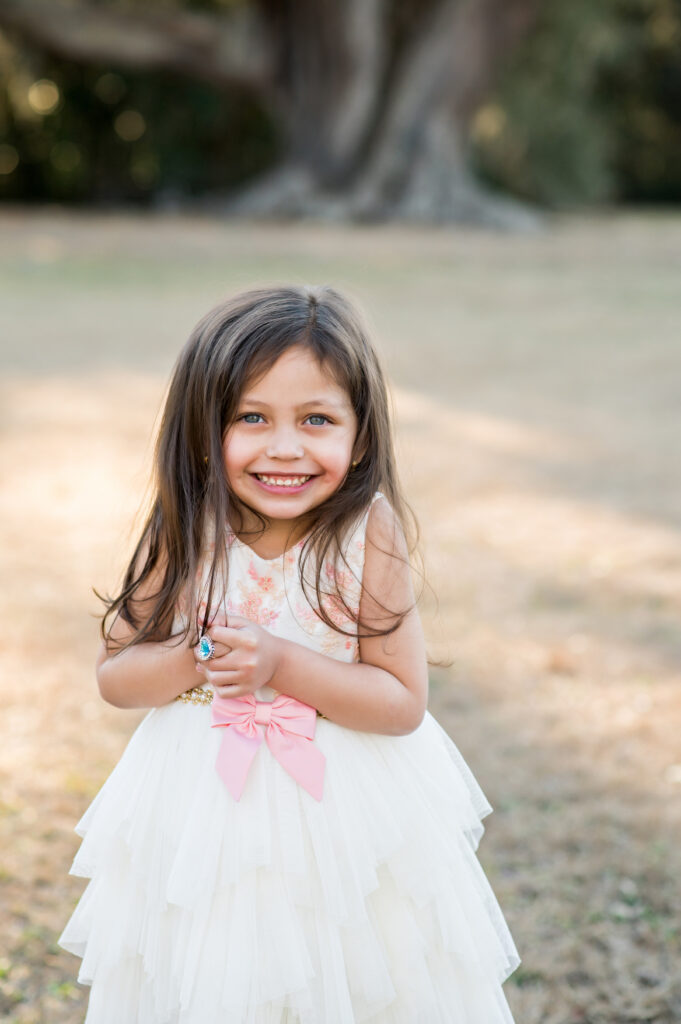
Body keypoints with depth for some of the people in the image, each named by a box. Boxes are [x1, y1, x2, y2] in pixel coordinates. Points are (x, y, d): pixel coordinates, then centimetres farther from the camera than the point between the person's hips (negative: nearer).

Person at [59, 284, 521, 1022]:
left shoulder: (368, 534, -17)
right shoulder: (184, 536, -11)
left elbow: (403, 702, -15)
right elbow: (114, 677, -4)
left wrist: (281, 664, -25)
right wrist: (195, 660, -22)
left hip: (344, 816, -1)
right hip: (204, 815, 2)